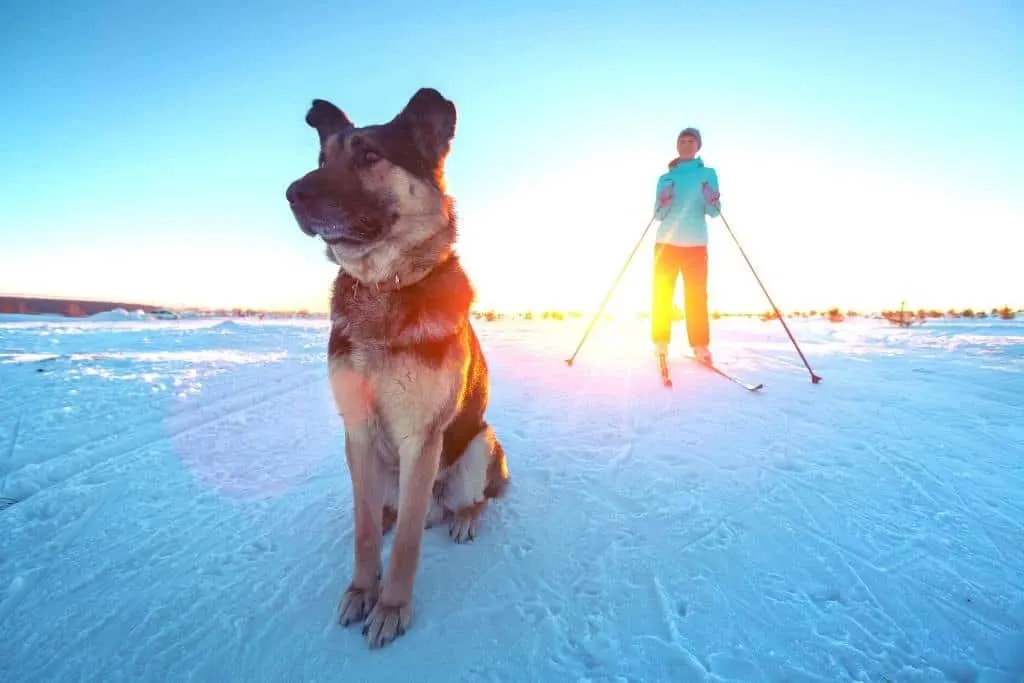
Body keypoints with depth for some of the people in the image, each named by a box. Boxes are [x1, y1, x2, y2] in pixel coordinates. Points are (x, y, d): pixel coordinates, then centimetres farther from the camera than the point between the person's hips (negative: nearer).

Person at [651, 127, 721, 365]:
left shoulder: (707, 173, 8)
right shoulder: (665, 178, 13)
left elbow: (714, 212, 1)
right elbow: (659, 215, 7)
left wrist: (711, 202, -21)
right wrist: (663, 204, -15)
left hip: (696, 243, -1)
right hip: (666, 242, 1)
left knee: (696, 296, -3)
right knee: (662, 295, -1)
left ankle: (700, 346, 2)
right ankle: (660, 344, 6)